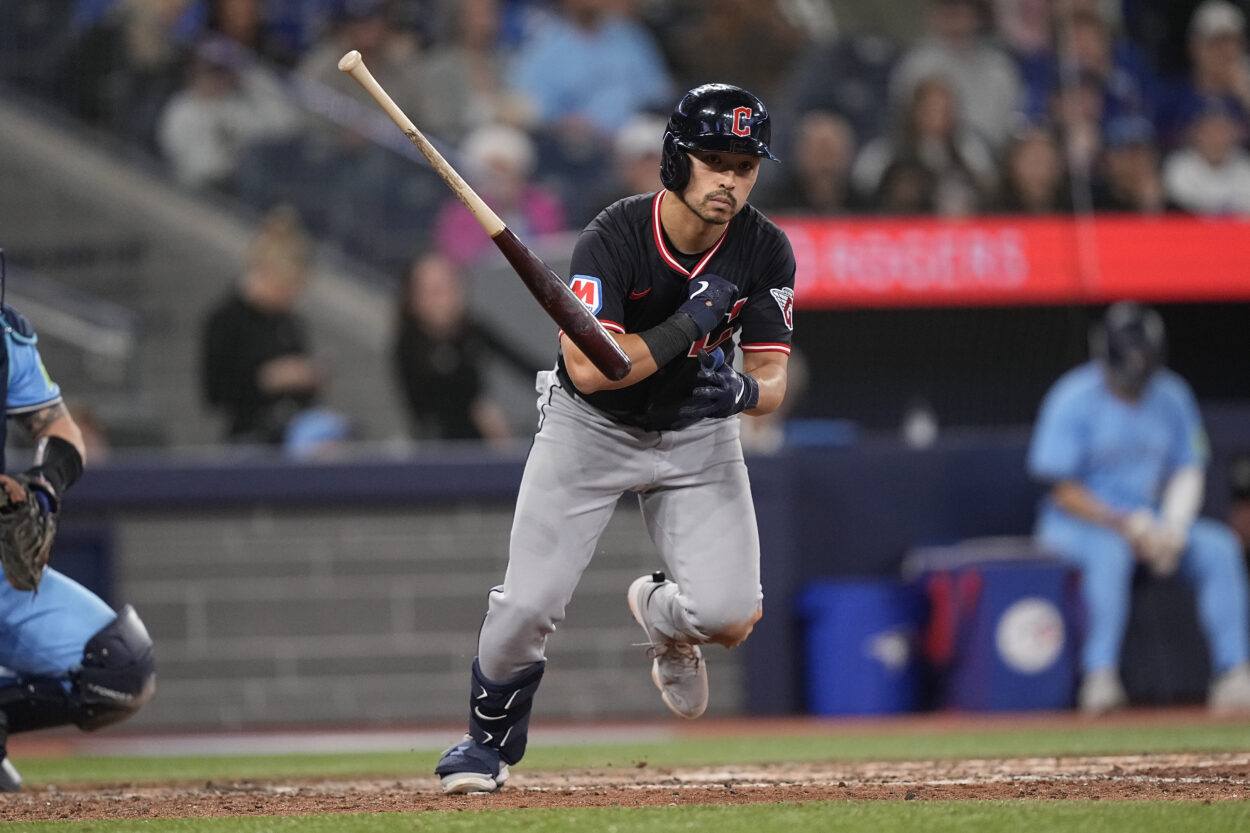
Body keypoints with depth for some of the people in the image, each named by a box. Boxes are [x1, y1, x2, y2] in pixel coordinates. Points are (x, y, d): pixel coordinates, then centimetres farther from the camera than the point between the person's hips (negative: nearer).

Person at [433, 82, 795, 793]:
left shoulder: (766, 253, -15)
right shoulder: (613, 239, -25)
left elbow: (773, 382, -14)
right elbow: (588, 367, -33)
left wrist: (744, 389, -37)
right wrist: (685, 329, -38)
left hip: (699, 436, 2)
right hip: (591, 429, -2)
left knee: (730, 616, -16)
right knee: (529, 604, -10)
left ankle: (662, 613, 24)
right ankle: (491, 738, 21)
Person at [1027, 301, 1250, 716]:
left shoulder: (1171, 397, 3)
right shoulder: (1075, 399, -13)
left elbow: (1189, 471, 8)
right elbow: (1063, 490, -15)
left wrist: (1173, 526, -11)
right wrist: (1124, 526, -23)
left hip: (1150, 522, 5)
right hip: (1078, 522, -5)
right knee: (1110, 550, -39)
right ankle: (1100, 678, -43)